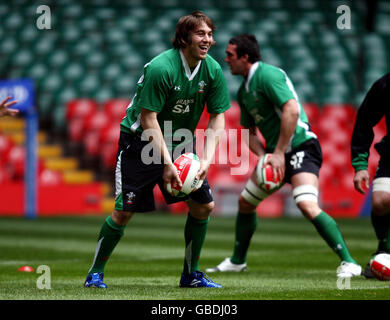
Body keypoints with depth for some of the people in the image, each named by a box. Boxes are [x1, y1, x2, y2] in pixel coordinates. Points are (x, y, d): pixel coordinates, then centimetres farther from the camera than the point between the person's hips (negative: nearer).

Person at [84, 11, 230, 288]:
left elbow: (217, 117, -1)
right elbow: (148, 119, -24)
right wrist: (167, 163, -26)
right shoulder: (161, 68, -25)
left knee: (204, 205, -2)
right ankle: (96, 273, 8)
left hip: (180, 144, 6)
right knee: (124, 212, -9)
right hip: (141, 142, -6)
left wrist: (206, 159, -13)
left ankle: (190, 274, 13)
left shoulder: (213, 70, -7)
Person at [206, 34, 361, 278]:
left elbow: (291, 111, -26)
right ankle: (237, 261, 33)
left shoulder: (268, 75, -16)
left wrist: (279, 153, -23)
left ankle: (348, 263, -25)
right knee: (245, 201, 15)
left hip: (300, 146, -10)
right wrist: (263, 156, -2)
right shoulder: (244, 91, 13)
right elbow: (249, 130, 19)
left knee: (307, 205, -27)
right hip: (275, 152, 10)